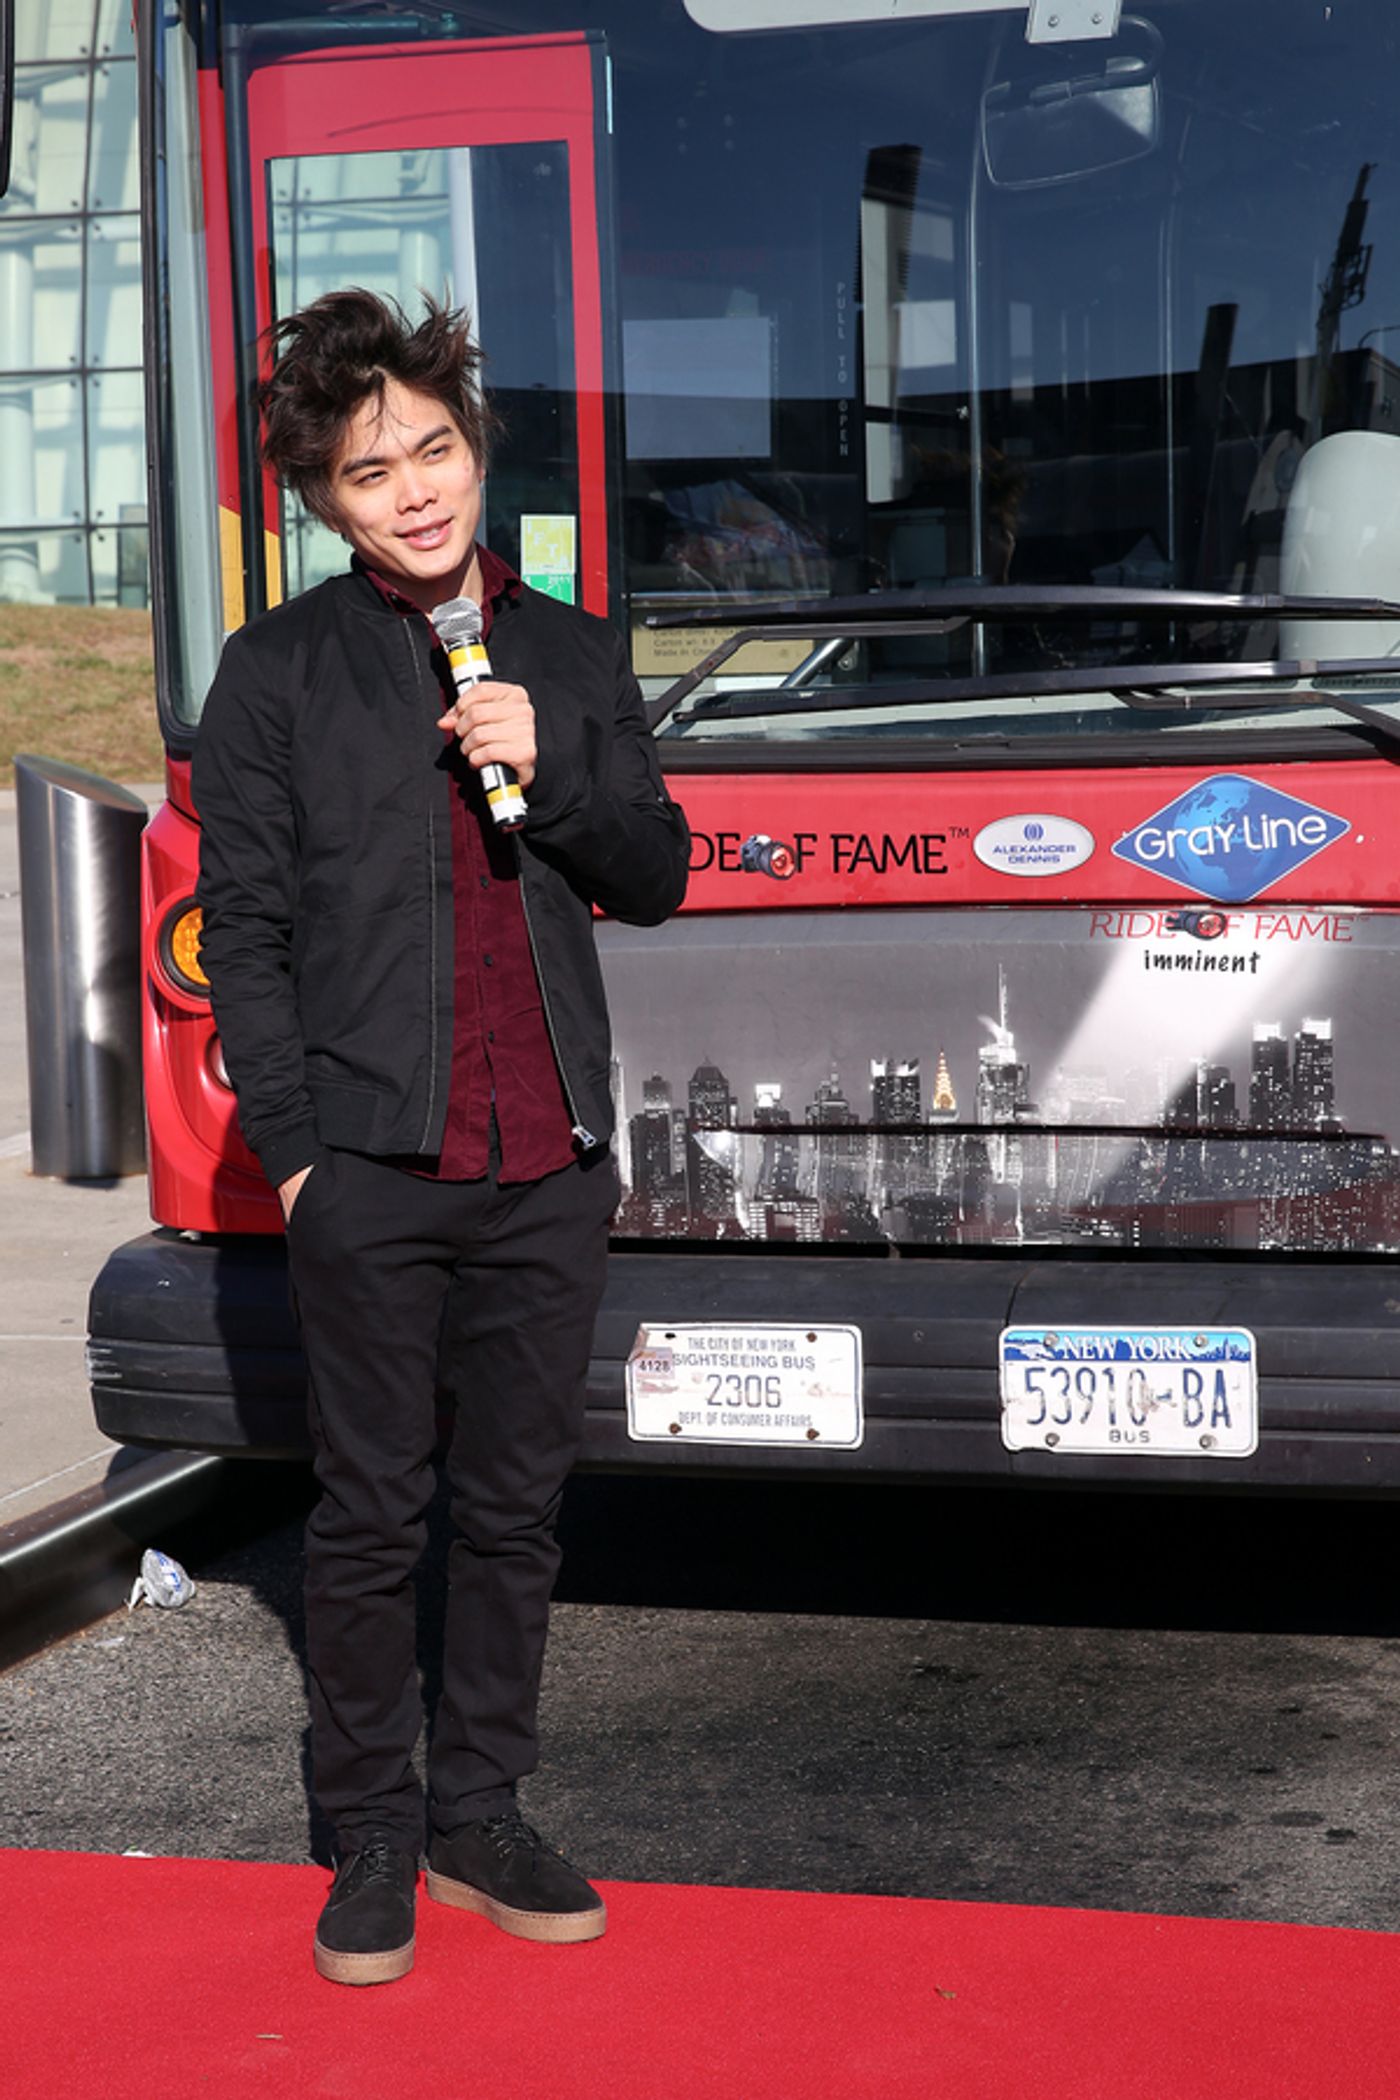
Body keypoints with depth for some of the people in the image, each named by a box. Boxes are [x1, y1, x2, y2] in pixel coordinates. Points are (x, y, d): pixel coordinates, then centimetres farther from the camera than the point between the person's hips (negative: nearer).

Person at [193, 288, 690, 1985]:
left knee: (516, 1507, 10)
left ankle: (482, 1821, 23)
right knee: (370, 1517, 4)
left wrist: (552, 768, -7)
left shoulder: (572, 657, 12)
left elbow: (656, 878, 11)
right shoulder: (279, 671, 2)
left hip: (549, 1163, 3)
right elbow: (243, 926, 0)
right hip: (371, 1163, -3)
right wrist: (290, 1145, -6)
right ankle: (372, 1839, 18)